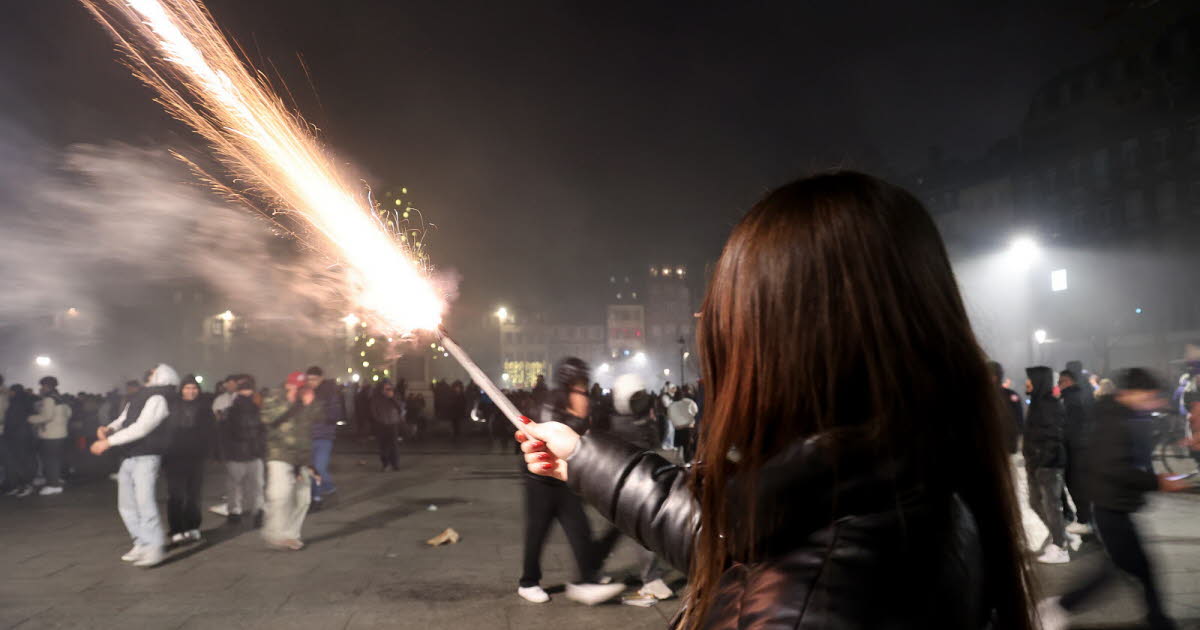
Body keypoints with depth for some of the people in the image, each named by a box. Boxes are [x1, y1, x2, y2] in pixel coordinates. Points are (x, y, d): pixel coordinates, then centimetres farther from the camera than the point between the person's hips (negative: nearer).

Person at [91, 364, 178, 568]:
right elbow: (123, 420, 16)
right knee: (126, 505, 12)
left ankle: (154, 549, -4)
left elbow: (141, 427, -20)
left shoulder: (157, 398, -12)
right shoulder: (139, 397, 16)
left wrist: (108, 442, -19)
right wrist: (108, 429, -7)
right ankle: (142, 544, 22)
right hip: (128, 457, 9)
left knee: (144, 502, -12)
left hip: (145, 457, -9)